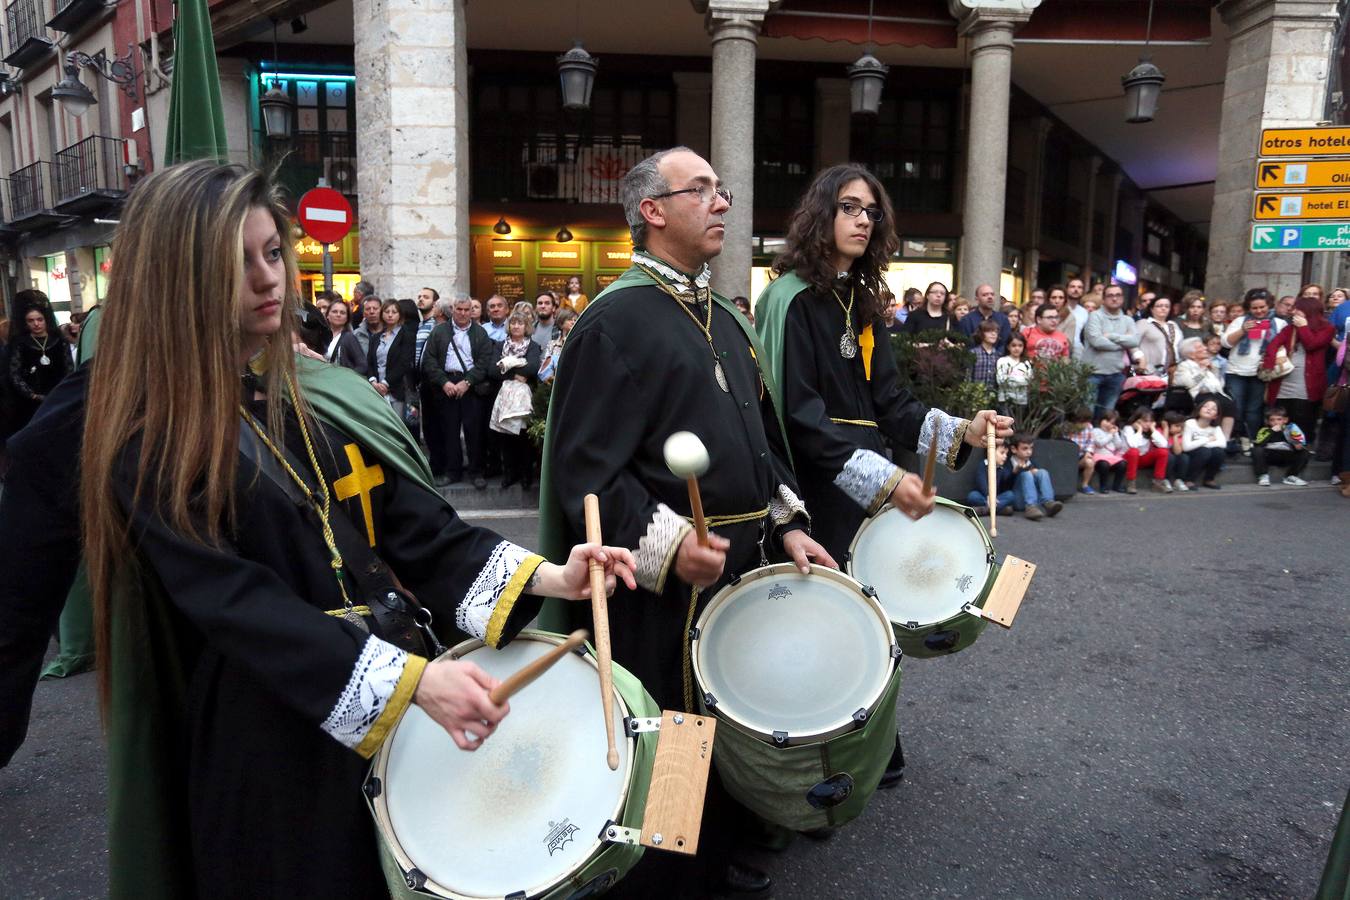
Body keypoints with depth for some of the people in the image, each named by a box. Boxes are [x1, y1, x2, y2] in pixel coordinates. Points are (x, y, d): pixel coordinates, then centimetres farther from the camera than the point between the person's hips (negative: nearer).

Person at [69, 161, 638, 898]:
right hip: (270, 741, -5)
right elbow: (241, 607, -22)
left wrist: (548, 578, -15)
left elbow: (418, 526, -2)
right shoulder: (151, 447, -14)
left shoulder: (326, 399, 3)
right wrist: (412, 678, -31)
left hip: (399, 706, 5)